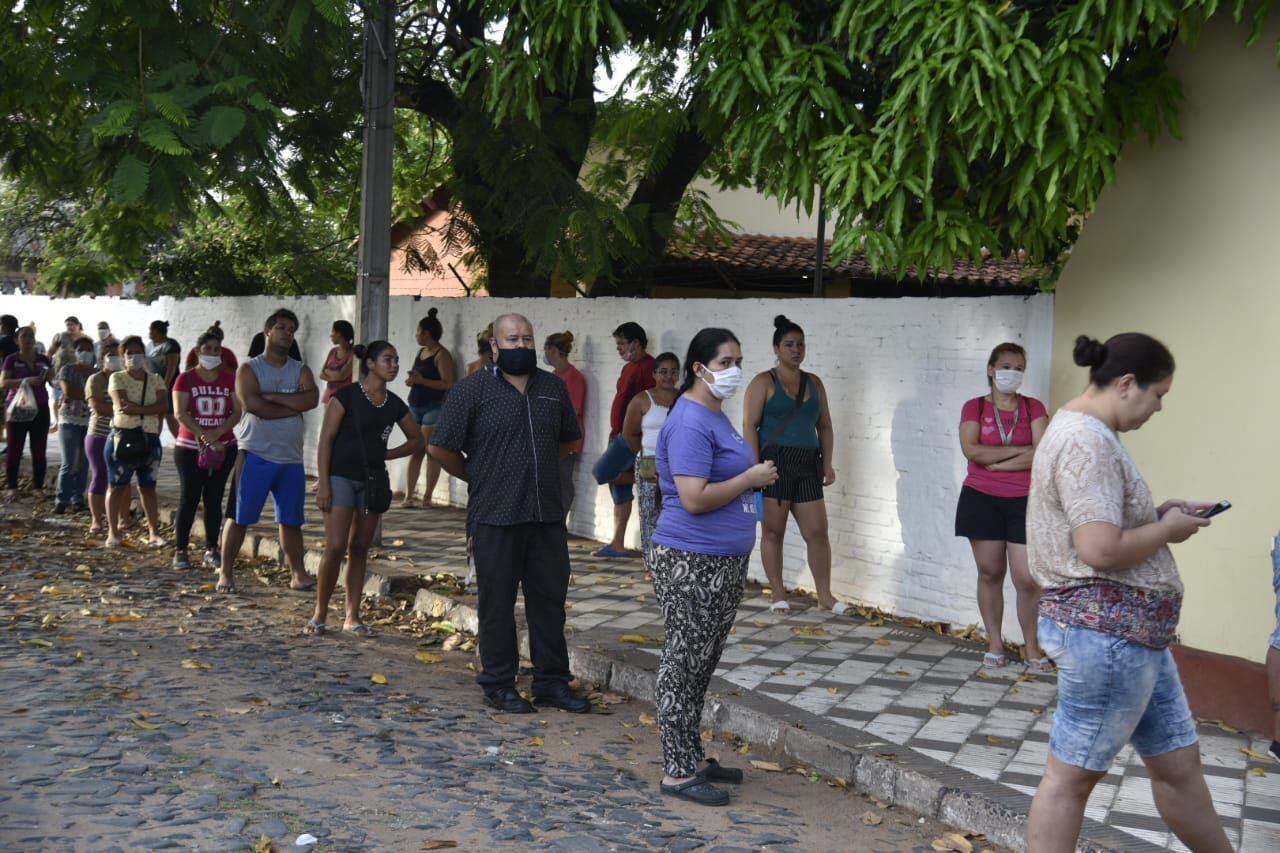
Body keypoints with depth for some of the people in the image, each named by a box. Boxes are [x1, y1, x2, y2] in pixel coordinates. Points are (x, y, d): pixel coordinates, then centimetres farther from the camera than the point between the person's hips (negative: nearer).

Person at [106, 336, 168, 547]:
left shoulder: (155, 380, 9)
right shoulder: (117, 378, 1)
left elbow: (163, 406, -8)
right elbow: (122, 405, -15)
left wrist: (136, 409, -20)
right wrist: (150, 409, -14)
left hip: (150, 438, 3)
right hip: (122, 436, -3)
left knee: (148, 487, 7)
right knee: (116, 486, 0)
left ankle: (154, 533, 8)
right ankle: (113, 533, 4)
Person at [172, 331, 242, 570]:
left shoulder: (230, 380, 6)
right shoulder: (186, 379, 0)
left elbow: (237, 412, -1)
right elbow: (180, 413, -9)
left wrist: (216, 434, -17)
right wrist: (204, 436, -19)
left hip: (223, 448, 2)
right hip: (189, 448, -2)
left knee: (214, 498, 5)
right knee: (189, 498, -2)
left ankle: (211, 550, 9)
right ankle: (180, 550, 3)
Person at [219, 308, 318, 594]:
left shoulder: (301, 371, 10)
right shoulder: (249, 369, 0)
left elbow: (311, 399, -10)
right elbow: (254, 405, -18)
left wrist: (271, 396, -14)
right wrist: (294, 406, -10)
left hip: (291, 458, 4)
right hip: (255, 455, -4)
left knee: (291, 520, 10)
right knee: (238, 517, 0)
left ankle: (298, 575, 17)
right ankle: (226, 573, 9)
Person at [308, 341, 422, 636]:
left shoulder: (394, 404, 9)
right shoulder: (347, 396, -6)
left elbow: (417, 439, 21)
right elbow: (326, 440, -8)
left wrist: (386, 455, 7)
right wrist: (323, 484, -13)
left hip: (374, 481, 5)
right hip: (342, 477, -5)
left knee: (360, 549, 7)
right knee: (335, 547, -12)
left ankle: (352, 617, 12)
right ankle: (319, 614, 2)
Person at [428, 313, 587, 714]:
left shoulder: (553, 388, 10)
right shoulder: (473, 389, -4)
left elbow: (567, 439, 25)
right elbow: (441, 447, -4)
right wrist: (479, 478, 3)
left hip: (547, 513, 5)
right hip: (496, 516, -5)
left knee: (550, 598, 10)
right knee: (497, 602, 4)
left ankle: (551, 681, 21)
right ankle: (498, 684, 15)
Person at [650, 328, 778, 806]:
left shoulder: (715, 416, 14)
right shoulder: (690, 422, -17)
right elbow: (694, 498, -24)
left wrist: (756, 478, 12)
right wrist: (751, 478, -14)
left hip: (723, 562, 10)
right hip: (692, 564, -10)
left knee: (701, 666, 16)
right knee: (684, 665, -2)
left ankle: (691, 758, 26)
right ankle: (677, 773, 6)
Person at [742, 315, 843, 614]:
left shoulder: (814, 383, 14)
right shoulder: (764, 382, -1)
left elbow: (825, 426, 17)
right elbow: (750, 425, -7)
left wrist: (828, 463, 9)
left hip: (807, 466, 4)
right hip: (773, 463, -4)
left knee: (817, 532, 1)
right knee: (773, 531, 2)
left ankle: (825, 596, 8)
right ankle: (778, 594, 12)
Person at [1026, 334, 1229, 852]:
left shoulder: (1089, 433, 14)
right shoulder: (1086, 441, -19)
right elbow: (1101, 549, -27)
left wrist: (1158, 514, 11)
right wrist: (1168, 529, -10)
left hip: (1130, 630, 11)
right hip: (1105, 630, -11)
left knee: (1178, 761, 19)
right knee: (1072, 776, 1)